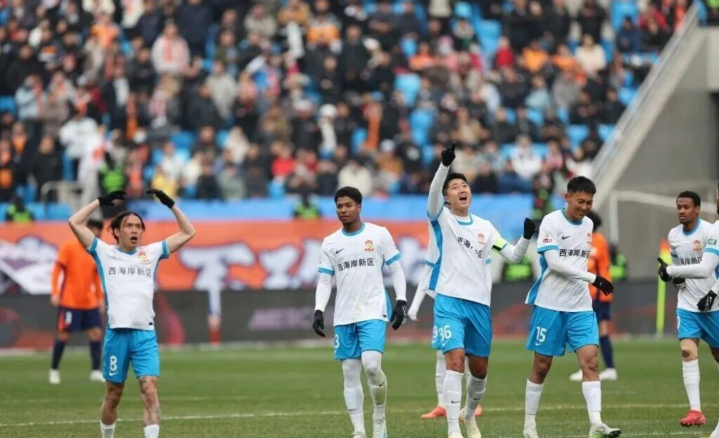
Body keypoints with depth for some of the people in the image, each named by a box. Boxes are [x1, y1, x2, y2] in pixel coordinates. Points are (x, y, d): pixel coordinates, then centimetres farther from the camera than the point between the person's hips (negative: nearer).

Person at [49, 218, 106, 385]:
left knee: (96, 332, -3)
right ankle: (54, 370, 12)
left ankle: (96, 371, 2)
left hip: (90, 302, 5)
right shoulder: (68, 247, -7)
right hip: (69, 301, -5)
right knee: (64, 334, -3)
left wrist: (100, 298, 13)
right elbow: (57, 270, -7)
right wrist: (54, 293, -14)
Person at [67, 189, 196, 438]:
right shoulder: (105, 253, 9)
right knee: (113, 395, 8)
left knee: (150, 389, -14)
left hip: (145, 333, 1)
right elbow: (75, 223, 3)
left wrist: (169, 204, 14)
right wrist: (101, 201, 7)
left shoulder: (151, 253, 14)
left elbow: (188, 233, 19)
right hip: (116, 333, -1)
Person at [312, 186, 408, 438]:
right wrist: (319, 311, -4)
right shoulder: (330, 243, 8)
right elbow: (324, 281, 9)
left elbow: (396, 270, 6)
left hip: (374, 313, -3)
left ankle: (380, 417, 1)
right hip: (344, 316, 3)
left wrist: (401, 301, -5)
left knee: (371, 365, -21)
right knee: (350, 373, 0)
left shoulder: (379, 235, 2)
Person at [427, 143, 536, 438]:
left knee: (480, 369, 11)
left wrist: (526, 237, -7)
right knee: (455, 360, -19)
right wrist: (445, 165, -36)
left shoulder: (484, 227, 13)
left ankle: (469, 414, 38)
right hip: (450, 302, -5)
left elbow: (513, 256, 13)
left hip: (480, 304, 5)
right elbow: (433, 194, -20)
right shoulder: (442, 219, 0)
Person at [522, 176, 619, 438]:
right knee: (542, 365, 3)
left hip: (580, 307, 5)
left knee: (591, 360, -10)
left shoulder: (588, 225, 10)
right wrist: (592, 278, -23)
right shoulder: (551, 222, -9)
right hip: (550, 305, -5)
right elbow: (554, 262, -19)